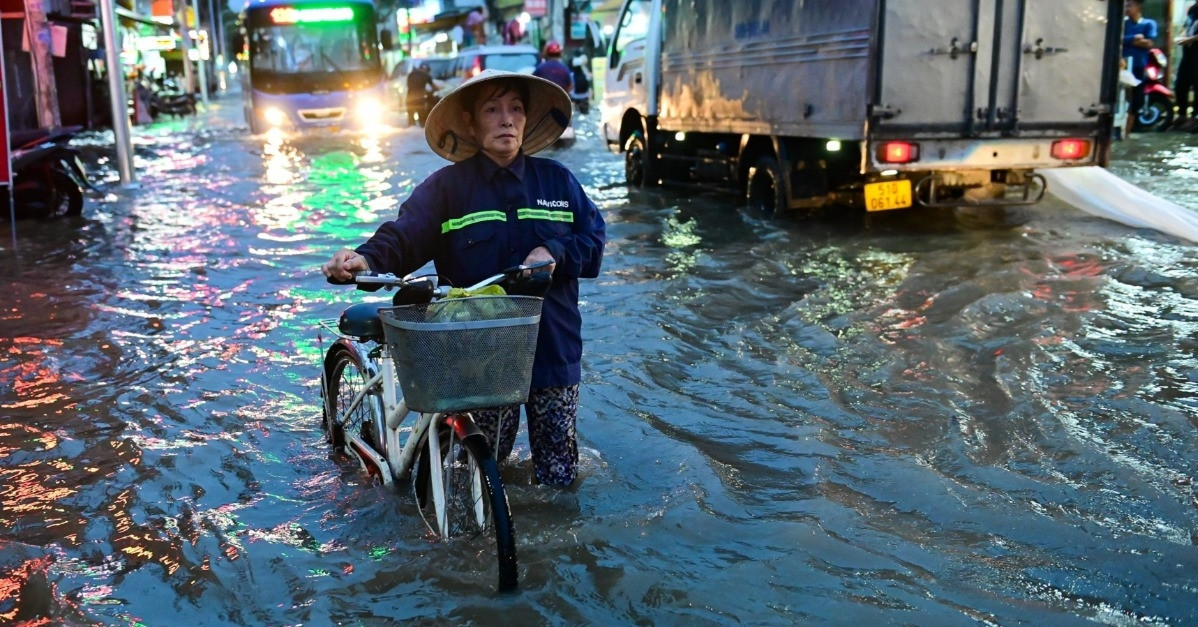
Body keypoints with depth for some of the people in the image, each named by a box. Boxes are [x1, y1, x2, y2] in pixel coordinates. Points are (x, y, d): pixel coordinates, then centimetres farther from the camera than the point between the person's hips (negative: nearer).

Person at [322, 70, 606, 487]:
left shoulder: (557, 180, 7)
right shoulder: (447, 186, -1)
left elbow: (593, 239, 8)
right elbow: (405, 234, -15)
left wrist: (555, 252, -13)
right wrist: (367, 258, -36)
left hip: (553, 347, 2)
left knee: (558, 476, 9)